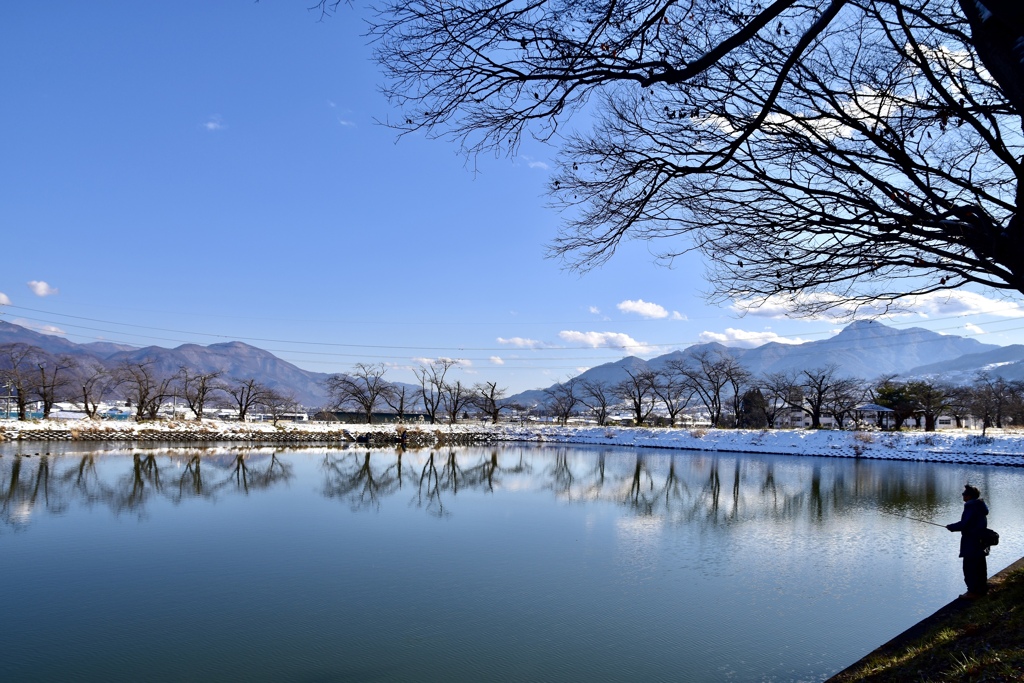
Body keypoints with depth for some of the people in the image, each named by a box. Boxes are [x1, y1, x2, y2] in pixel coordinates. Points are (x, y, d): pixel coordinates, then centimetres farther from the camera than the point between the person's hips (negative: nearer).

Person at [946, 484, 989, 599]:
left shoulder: (971, 507, -20)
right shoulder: (981, 507, 10)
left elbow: (964, 524, -23)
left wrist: (951, 527, -8)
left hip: (971, 543, -10)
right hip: (981, 542, 10)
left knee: (969, 567, -3)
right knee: (980, 567, 18)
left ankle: (973, 591, 0)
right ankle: (982, 588, 27)